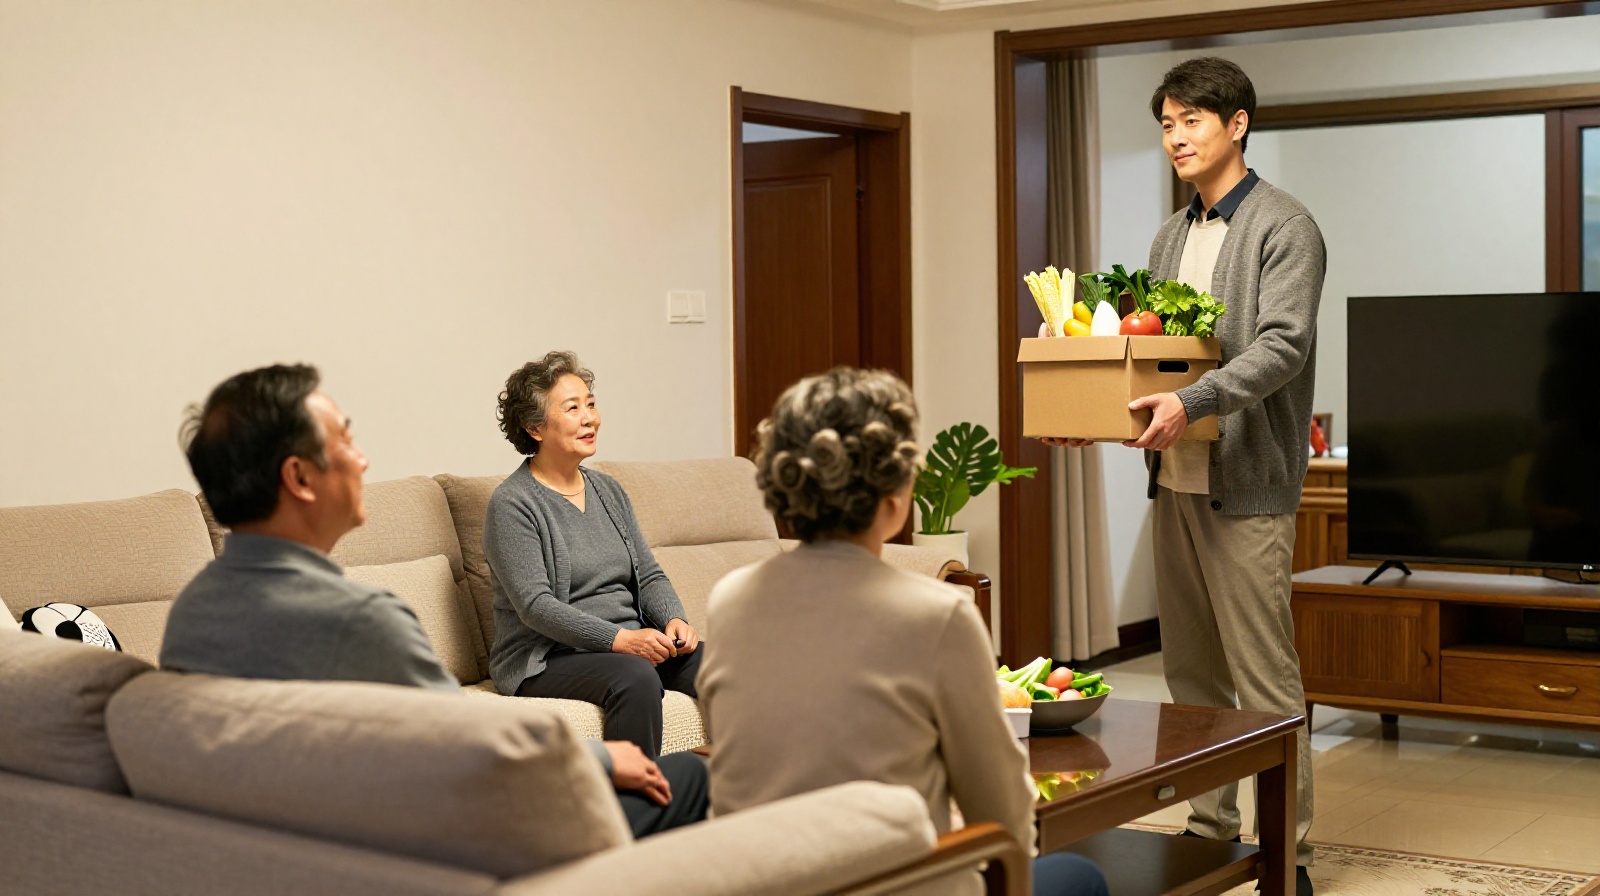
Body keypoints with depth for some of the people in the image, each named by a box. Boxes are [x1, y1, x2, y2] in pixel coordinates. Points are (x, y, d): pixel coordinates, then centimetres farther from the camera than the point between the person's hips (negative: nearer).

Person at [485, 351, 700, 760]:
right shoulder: (512, 504, -6)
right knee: (636, 678, -36)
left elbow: (649, 576, 16)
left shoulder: (608, 490, 17)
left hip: (633, 644, 7)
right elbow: (535, 605, -16)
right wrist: (619, 639, -25)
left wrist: (674, 620, -7)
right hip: (548, 660, -6)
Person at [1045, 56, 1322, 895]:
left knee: (1264, 677, -4)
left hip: (1246, 485, -8)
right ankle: (1210, 826, 24)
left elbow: (1282, 344, -18)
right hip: (1175, 479, 8)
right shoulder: (1170, 236, 18)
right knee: (1191, 672, 13)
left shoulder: (1282, 227, -6)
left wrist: (1193, 402, -30)